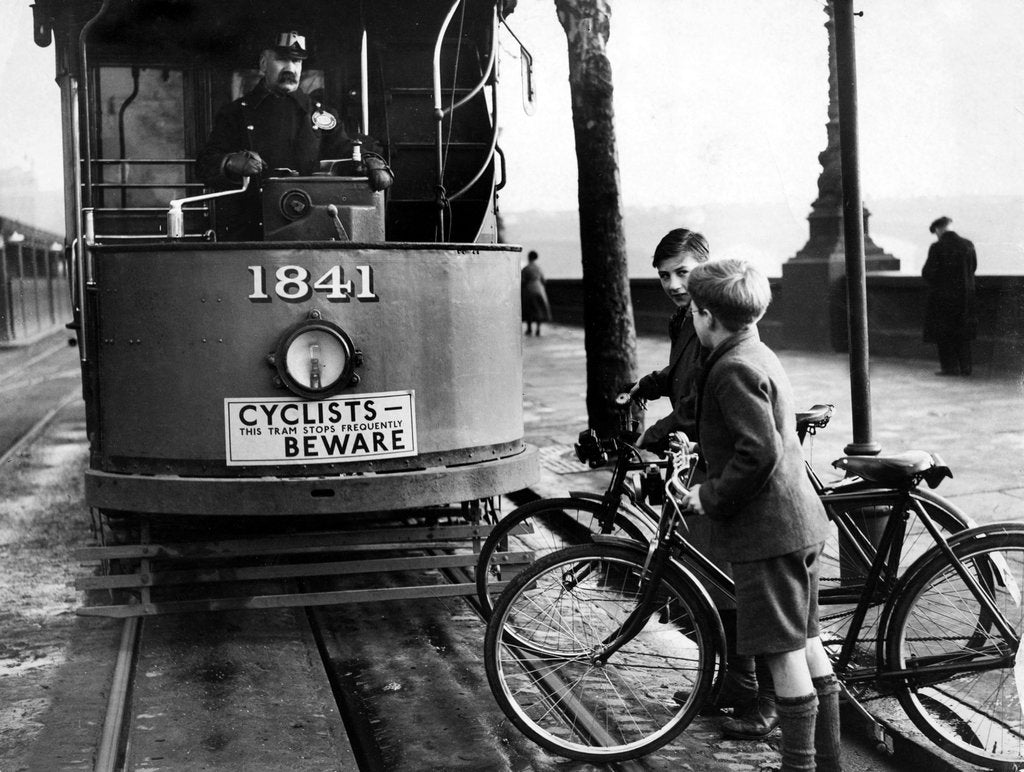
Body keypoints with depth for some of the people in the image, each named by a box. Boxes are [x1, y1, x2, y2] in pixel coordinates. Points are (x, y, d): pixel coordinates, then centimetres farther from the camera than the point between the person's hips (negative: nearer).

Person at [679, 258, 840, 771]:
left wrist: (710, 497, -14)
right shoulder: (759, 356, 15)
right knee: (806, 643, 16)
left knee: (785, 652, -3)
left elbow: (759, 452, -26)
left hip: (767, 530, -11)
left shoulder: (734, 369, -17)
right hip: (799, 520, 11)